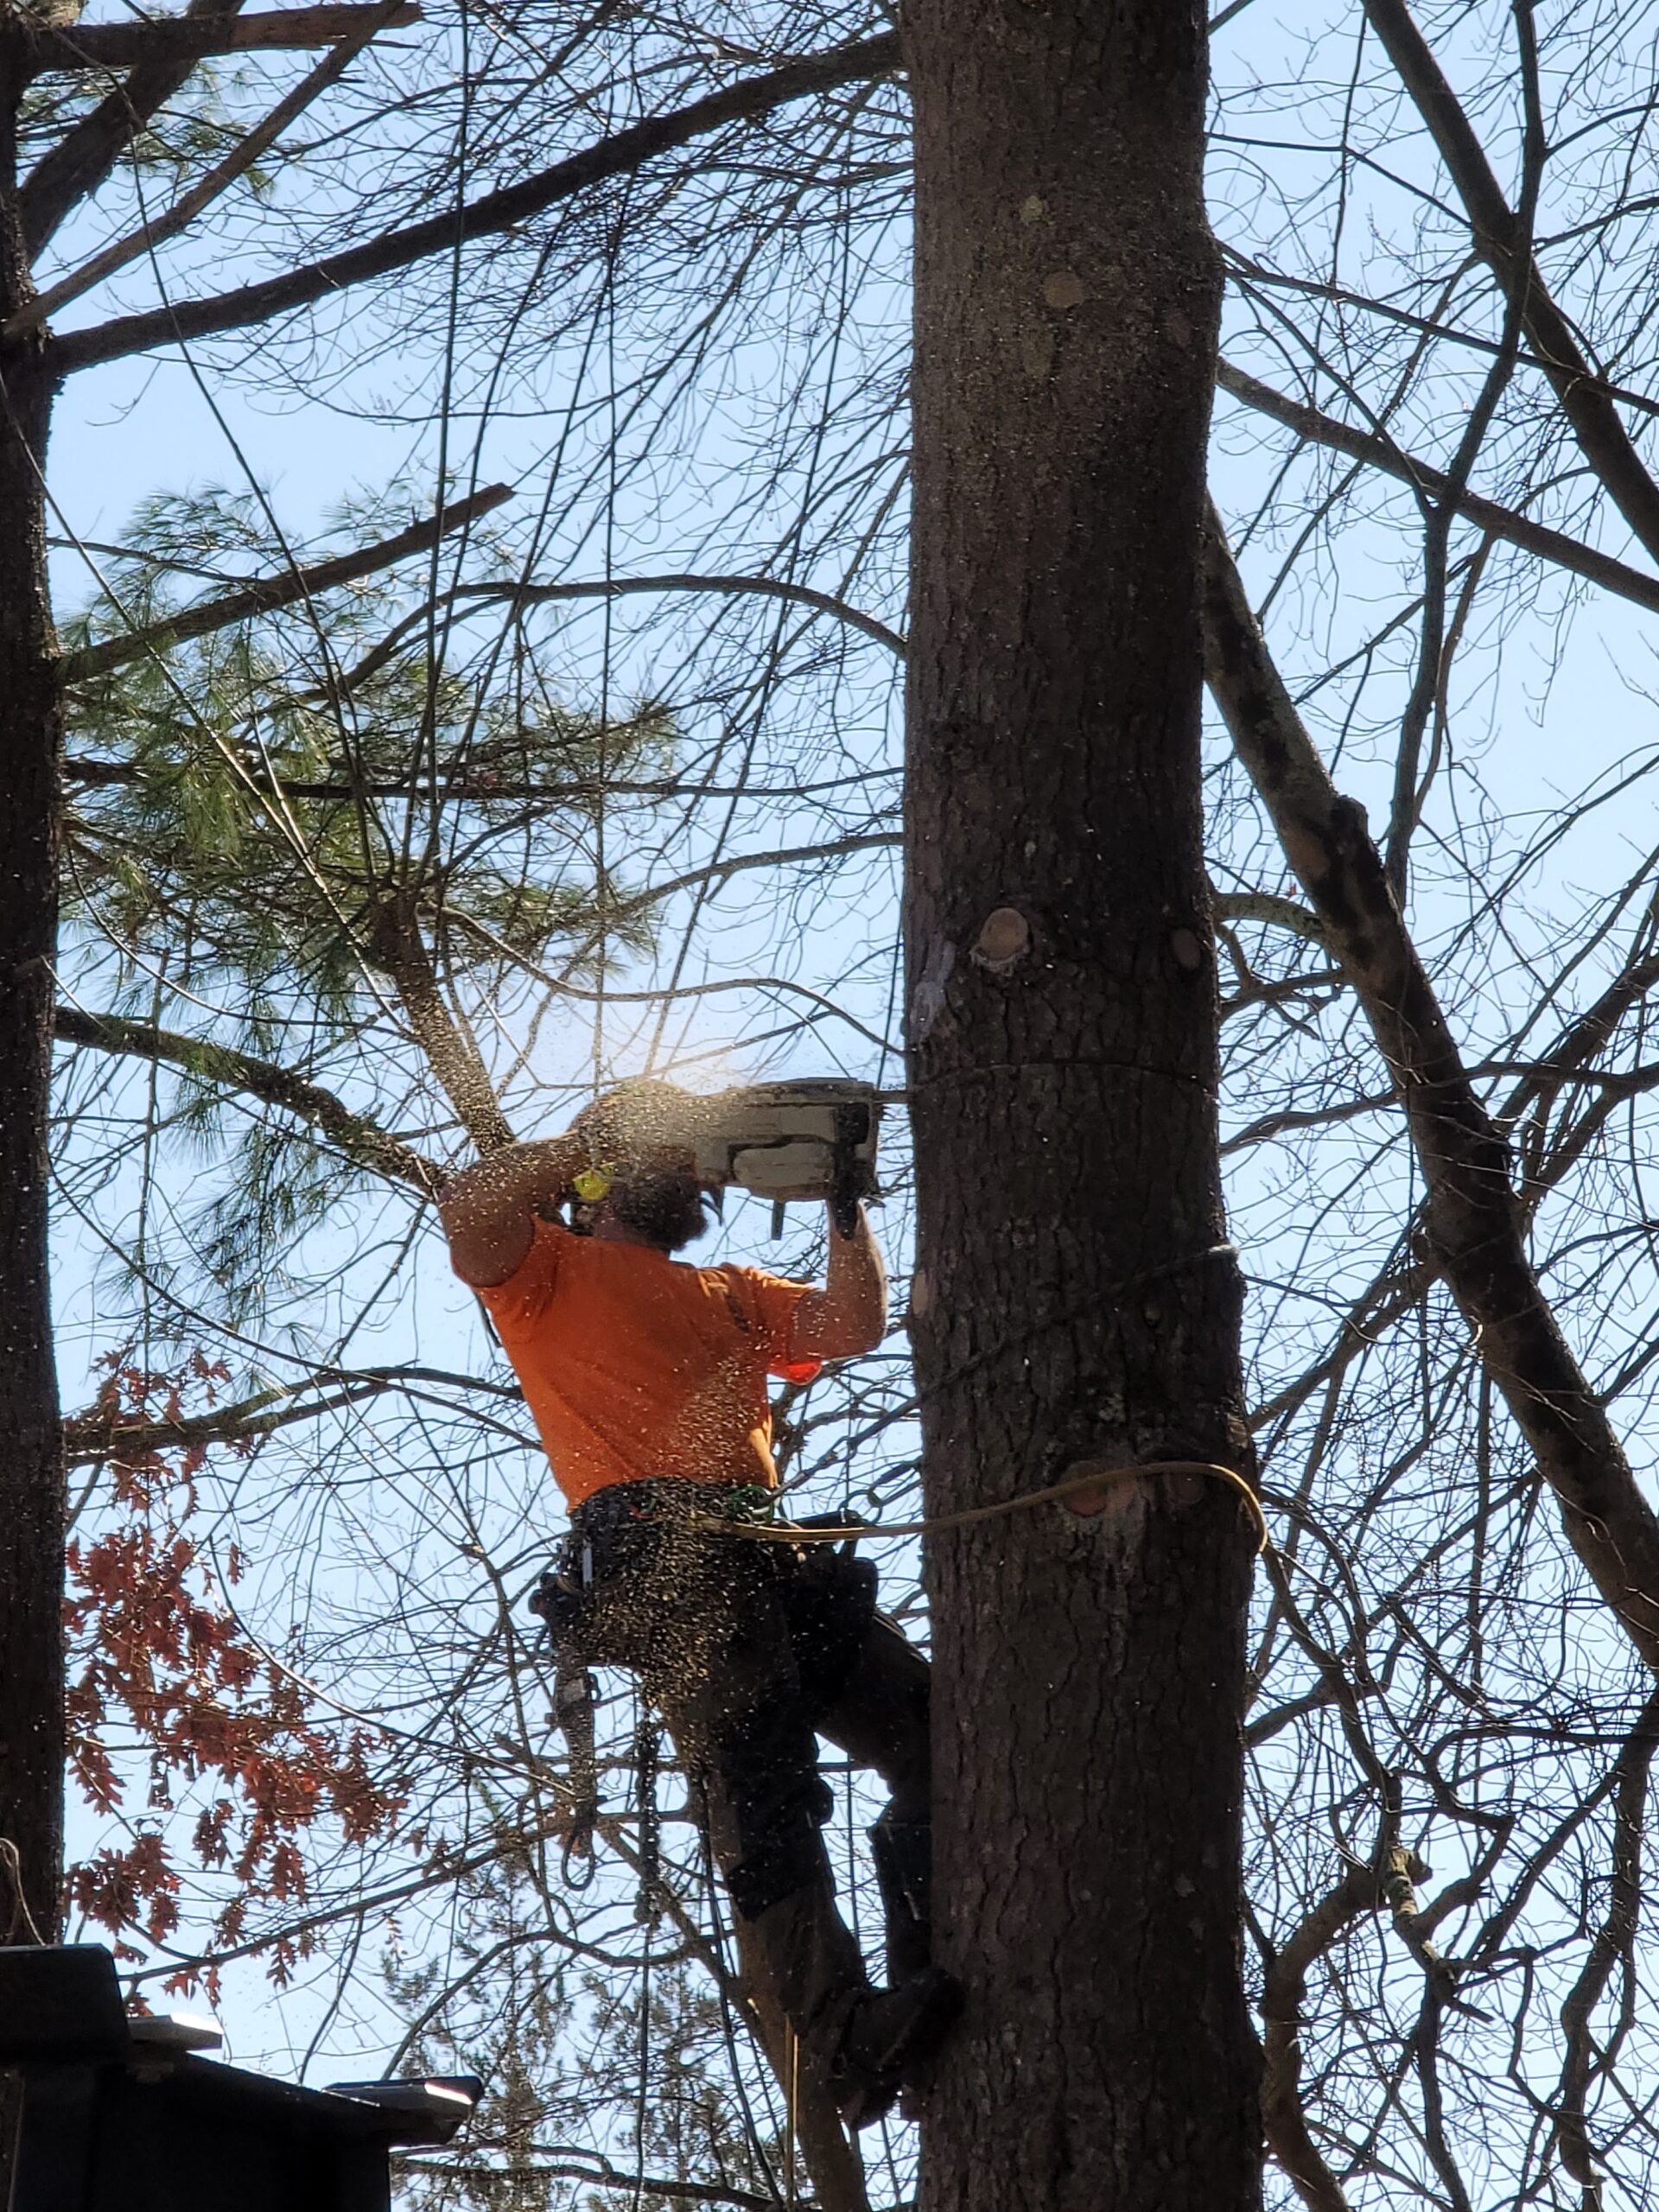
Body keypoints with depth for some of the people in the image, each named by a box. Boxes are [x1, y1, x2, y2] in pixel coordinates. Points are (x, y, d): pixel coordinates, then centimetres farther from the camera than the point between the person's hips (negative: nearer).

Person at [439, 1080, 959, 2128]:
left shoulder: (734, 1294, 36)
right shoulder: (551, 1268, 19)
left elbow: (855, 1325, 21)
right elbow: (468, 1209, -3)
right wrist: (601, 1137, 7)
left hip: (780, 1558, 7)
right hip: (658, 1552, -7)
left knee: (933, 1733, -9)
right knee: (759, 1793, -22)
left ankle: (932, 1976, -12)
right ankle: (854, 2040, -33)